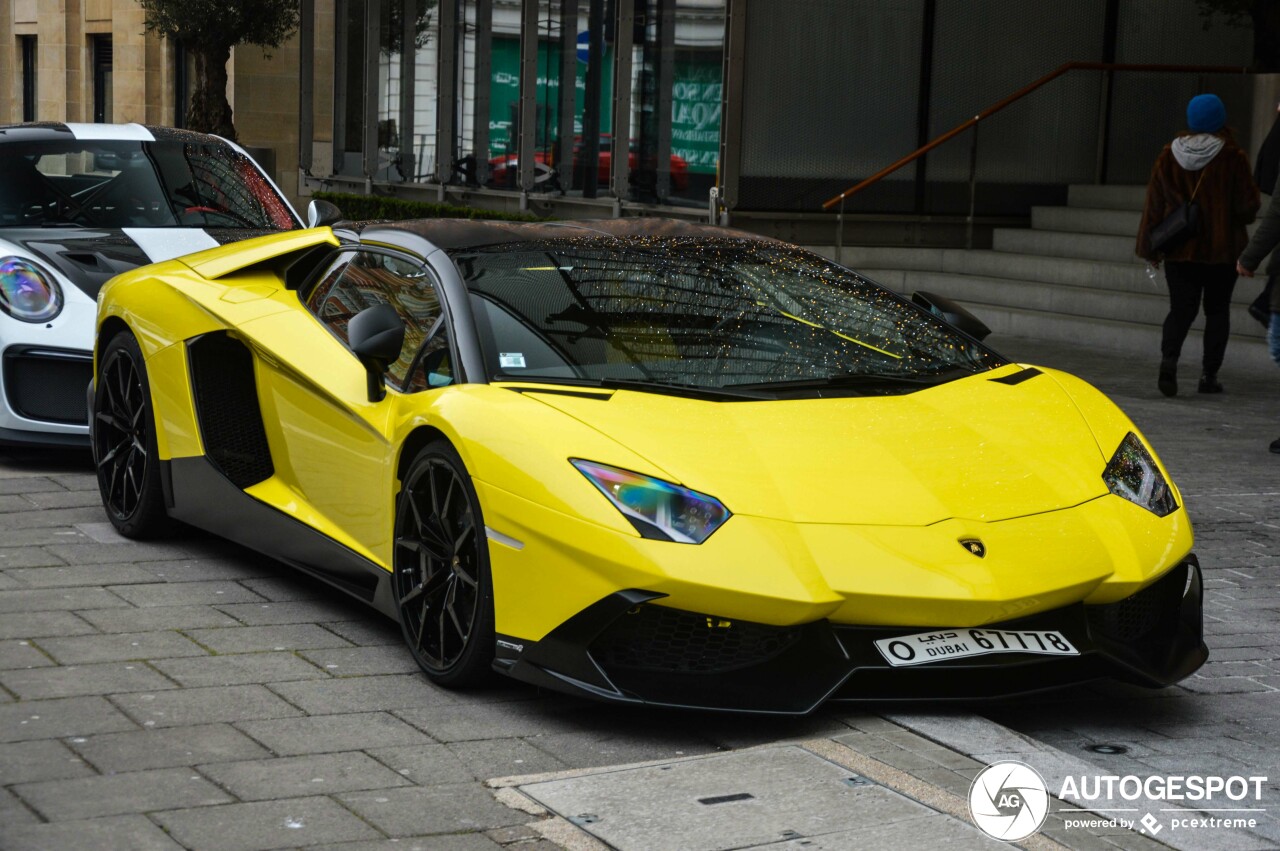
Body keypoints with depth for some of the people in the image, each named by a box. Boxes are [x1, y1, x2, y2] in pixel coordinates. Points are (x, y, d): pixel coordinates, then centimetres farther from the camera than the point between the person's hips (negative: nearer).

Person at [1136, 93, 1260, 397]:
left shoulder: (1169, 156, 0)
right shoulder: (1232, 157, -9)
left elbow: (1154, 205, 3)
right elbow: (1248, 205, -6)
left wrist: (1149, 248, 10)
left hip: (1179, 249, 2)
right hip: (1222, 249, -2)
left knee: (1181, 308, 5)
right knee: (1217, 310, 10)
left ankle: (1169, 358, -20)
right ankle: (1209, 374, 8)